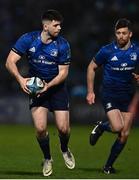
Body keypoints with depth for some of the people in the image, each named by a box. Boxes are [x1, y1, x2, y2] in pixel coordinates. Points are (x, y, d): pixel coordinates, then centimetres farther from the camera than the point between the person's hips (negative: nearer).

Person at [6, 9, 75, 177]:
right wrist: (20, 79, -30)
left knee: (63, 128, -7)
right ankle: (47, 159, 13)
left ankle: (65, 150, 29)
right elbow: (10, 61, -14)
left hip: (57, 86, 0)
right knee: (40, 128, -13)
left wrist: (48, 85, -25)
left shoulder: (62, 44, -13)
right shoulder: (28, 39, -13)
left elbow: (63, 72, -9)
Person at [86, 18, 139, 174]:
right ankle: (101, 127, 13)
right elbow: (91, 68, 3)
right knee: (117, 127, -22)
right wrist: (90, 91, -1)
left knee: (124, 134, 1)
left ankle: (109, 166, 17)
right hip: (109, 94, -3)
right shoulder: (107, 51, -10)